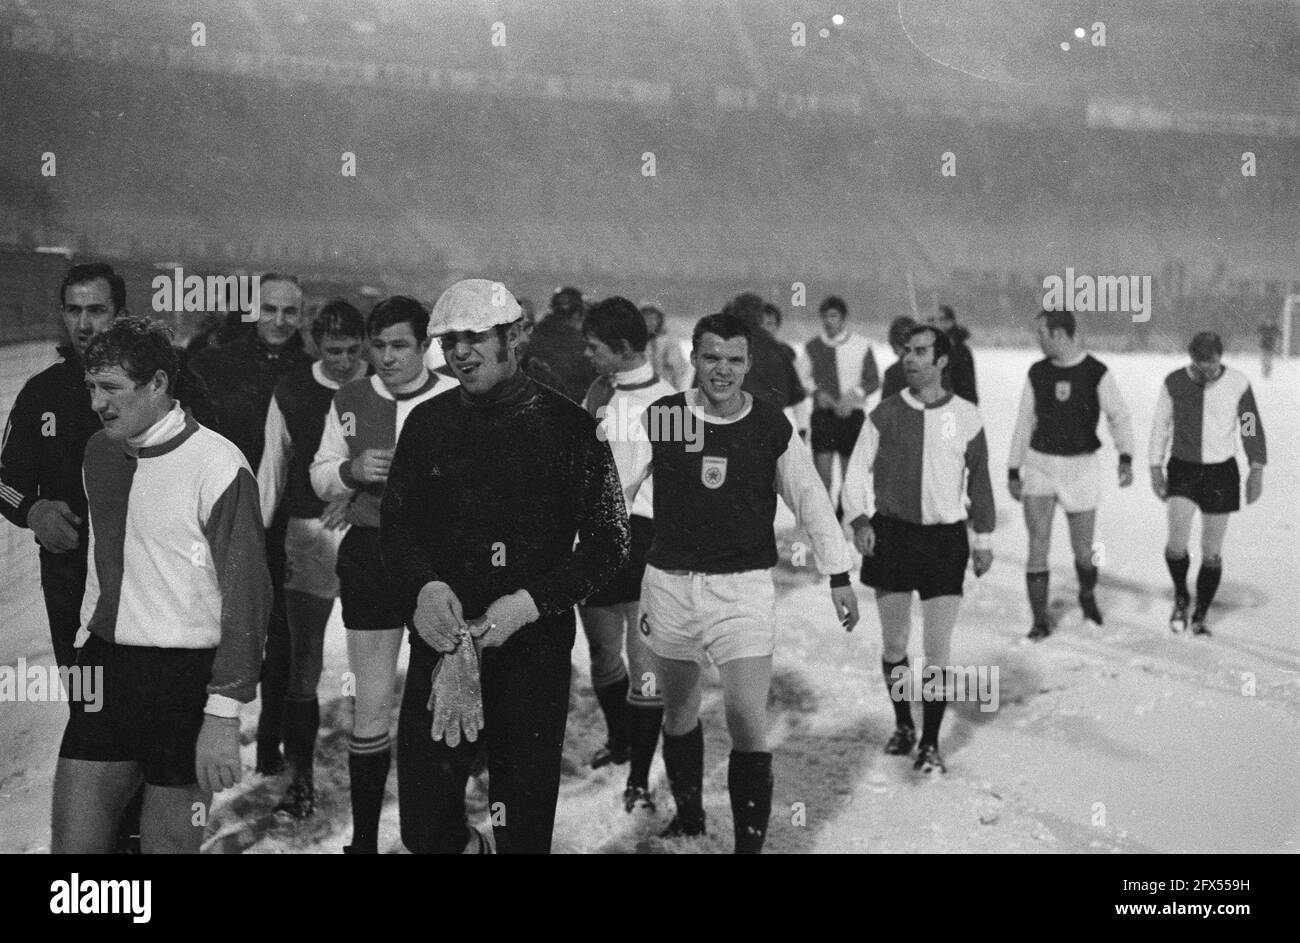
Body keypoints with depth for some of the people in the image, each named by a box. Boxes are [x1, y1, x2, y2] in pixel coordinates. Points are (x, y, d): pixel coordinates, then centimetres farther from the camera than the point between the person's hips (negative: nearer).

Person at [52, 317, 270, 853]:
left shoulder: (217, 465, -14)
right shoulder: (100, 452, 7)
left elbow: (245, 596, -15)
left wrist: (223, 714, -17)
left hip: (184, 680, -6)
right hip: (102, 667, 6)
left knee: (168, 844, 6)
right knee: (71, 844, 6)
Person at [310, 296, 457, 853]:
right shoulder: (349, 401, 6)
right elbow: (319, 477, 13)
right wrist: (351, 471, -7)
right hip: (369, 556, 2)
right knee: (371, 709, 5)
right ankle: (364, 836, 16)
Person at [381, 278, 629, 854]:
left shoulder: (569, 426, -4)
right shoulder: (427, 423, 6)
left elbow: (608, 542, -5)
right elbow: (396, 523, 8)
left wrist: (531, 602, -17)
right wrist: (422, 587, -13)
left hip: (534, 650, -2)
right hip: (440, 640, 3)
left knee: (525, 826, 7)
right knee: (423, 829, 5)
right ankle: (463, 843, 36)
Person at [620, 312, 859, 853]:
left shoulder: (773, 428, -3)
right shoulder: (660, 418, -4)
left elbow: (811, 502, 6)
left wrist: (839, 576, 8)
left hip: (744, 589, -2)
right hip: (668, 584, 2)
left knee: (748, 726, -9)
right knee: (678, 714, 18)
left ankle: (750, 844, 1)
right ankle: (688, 818, 40)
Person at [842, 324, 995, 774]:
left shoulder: (966, 416, 0)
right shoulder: (885, 414, 0)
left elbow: (979, 479, 8)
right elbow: (858, 471, 4)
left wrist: (984, 538, 9)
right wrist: (858, 518, -10)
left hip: (945, 538, -1)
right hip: (891, 534, 1)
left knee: (938, 650, -2)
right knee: (894, 644, 9)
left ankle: (930, 742, 9)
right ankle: (903, 725, 29)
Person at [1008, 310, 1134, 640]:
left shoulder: (1097, 373, -6)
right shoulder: (1037, 372, 3)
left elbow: (1119, 417, -8)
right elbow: (1024, 423, 10)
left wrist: (1126, 458, -24)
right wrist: (1013, 471, 9)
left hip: (1081, 467, -2)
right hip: (1039, 466, 2)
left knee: (1084, 552, 7)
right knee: (1038, 547, -8)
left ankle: (1087, 595, 39)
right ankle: (1040, 621, 1)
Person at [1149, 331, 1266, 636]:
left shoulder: (1237, 383, -7)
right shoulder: (1174, 382, -4)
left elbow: (1252, 428, -1)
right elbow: (1160, 425, 5)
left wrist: (1257, 470, -9)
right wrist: (1155, 469, 2)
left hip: (1221, 473, 0)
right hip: (1183, 470, 0)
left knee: (1212, 551, 3)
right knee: (1177, 541, -18)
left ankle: (1200, 616, 20)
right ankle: (1180, 595, 10)